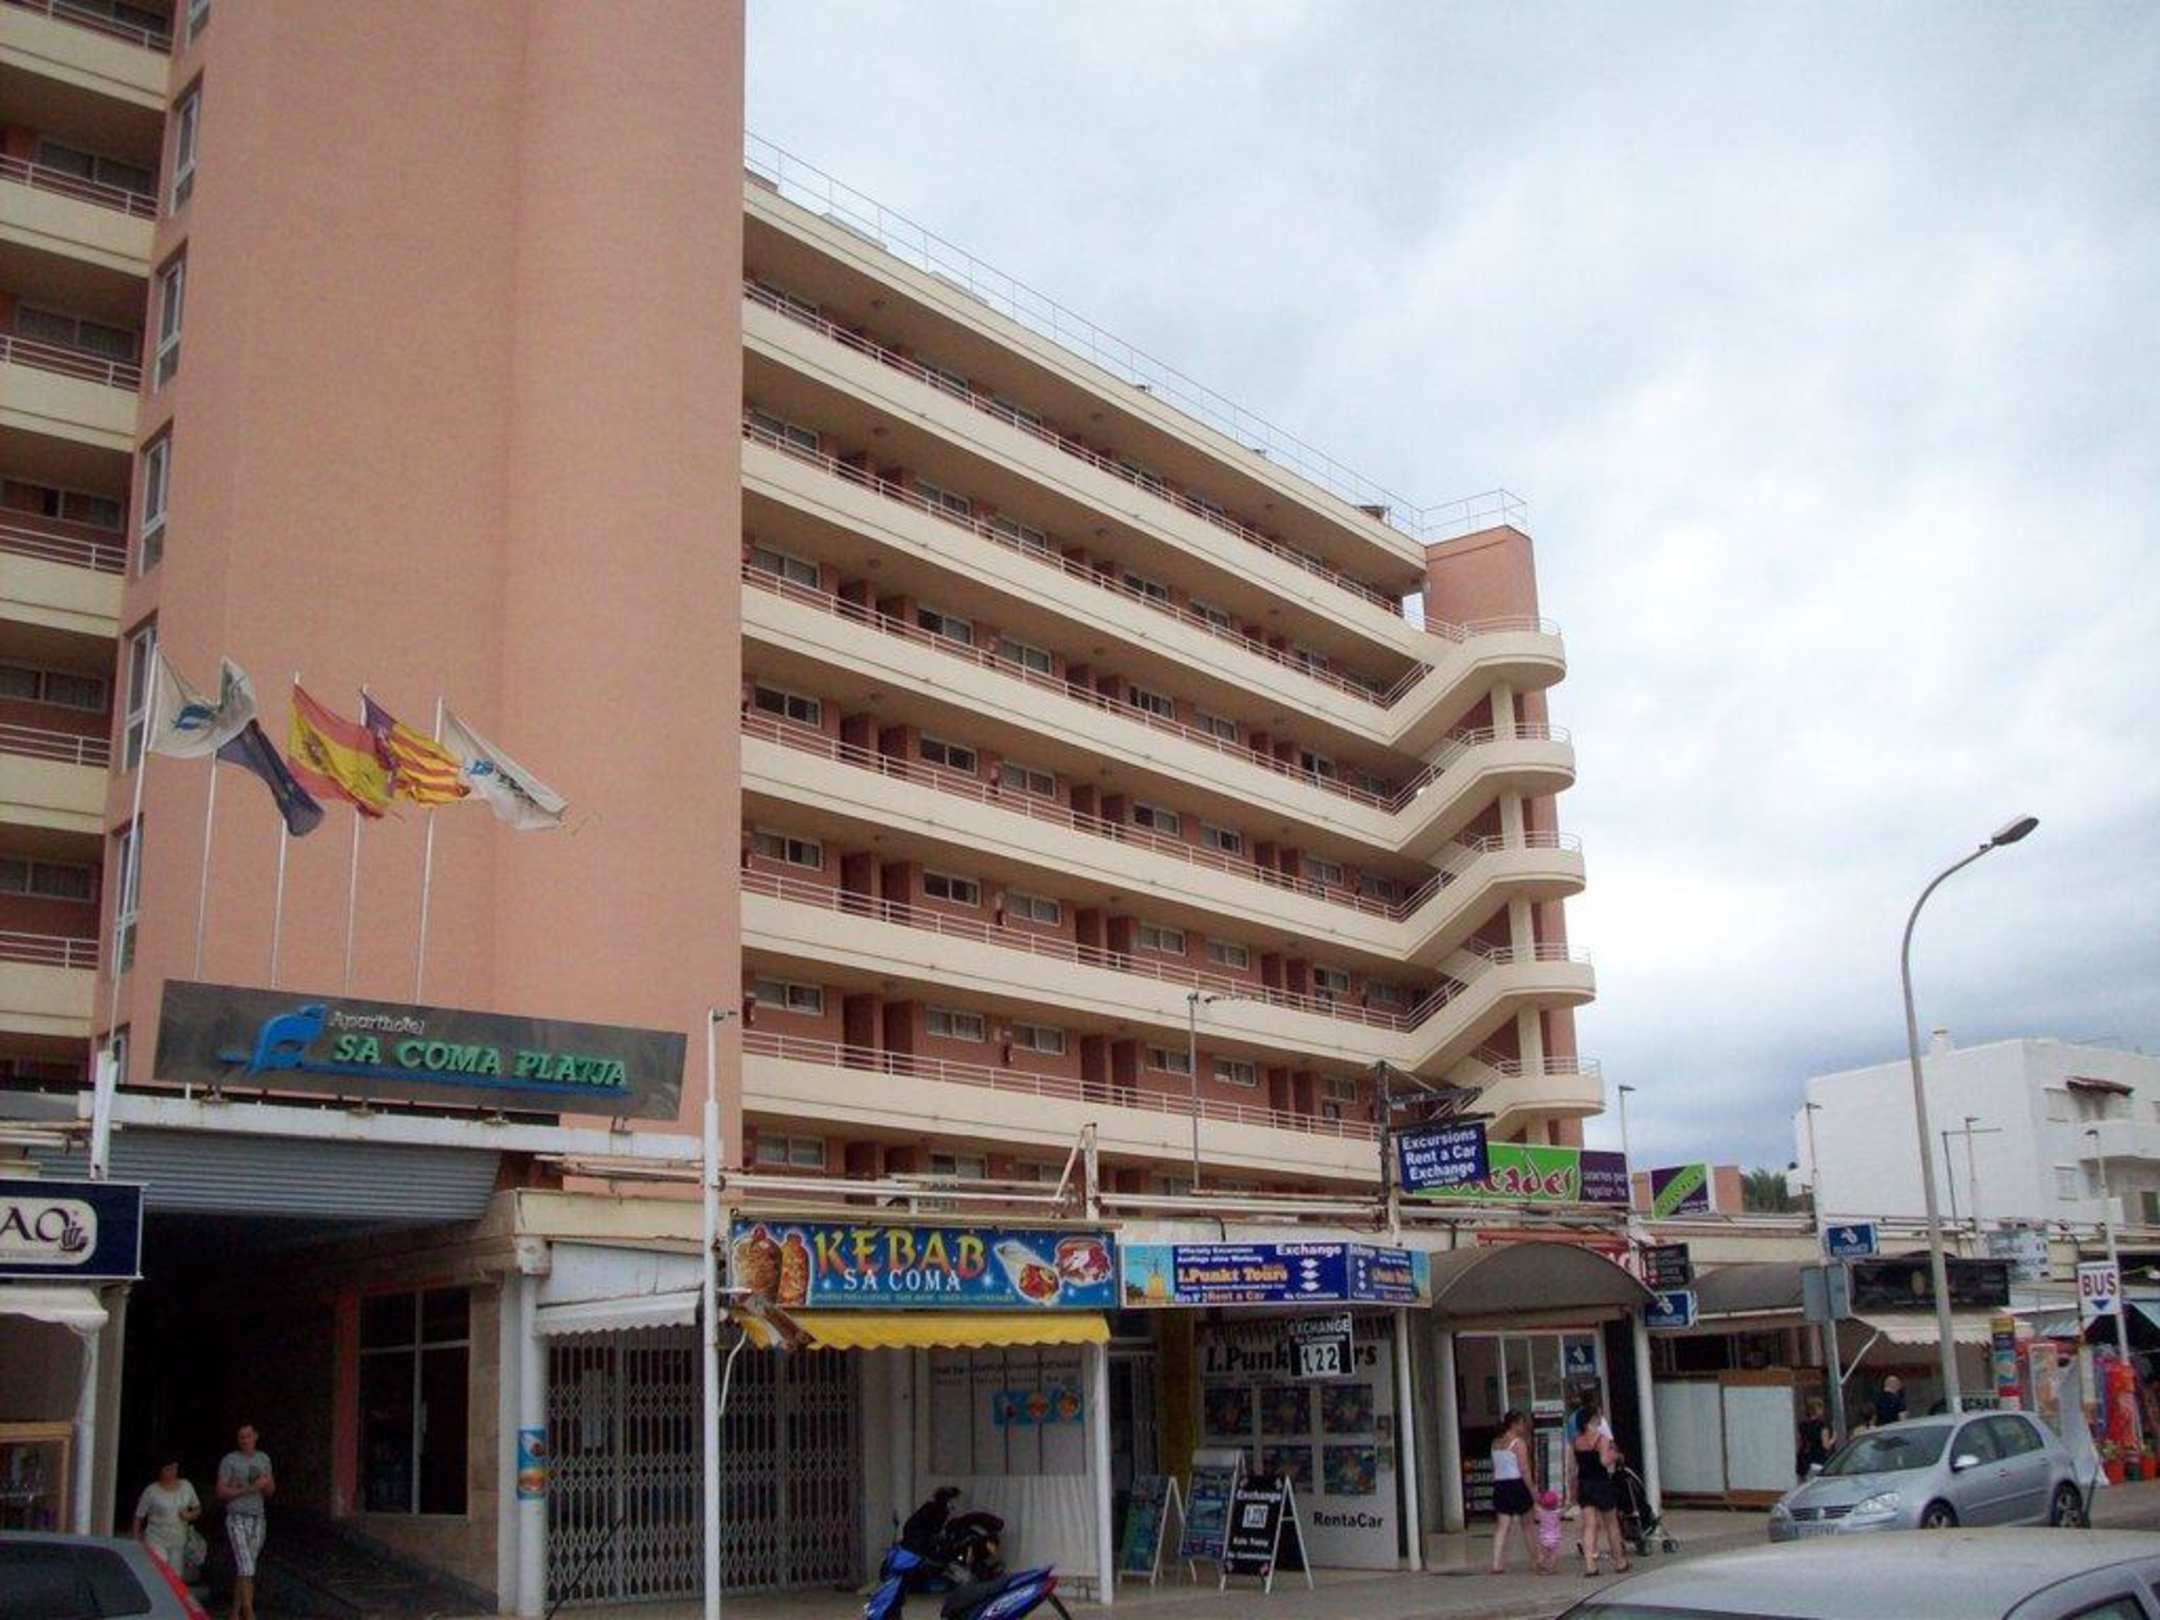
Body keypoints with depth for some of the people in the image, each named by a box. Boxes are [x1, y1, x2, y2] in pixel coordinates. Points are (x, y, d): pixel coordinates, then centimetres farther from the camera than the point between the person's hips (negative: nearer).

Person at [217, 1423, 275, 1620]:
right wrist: (247, 1489, -19)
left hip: (257, 1519, 5)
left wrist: (267, 1483, -10)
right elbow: (221, 1492, -9)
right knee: (246, 1567, -14)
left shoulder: (263, 1459, 9)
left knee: (246, 1569, 7)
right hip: (237, 1519, -5)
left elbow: (270, 1492, 13)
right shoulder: (229, 1460, -6)